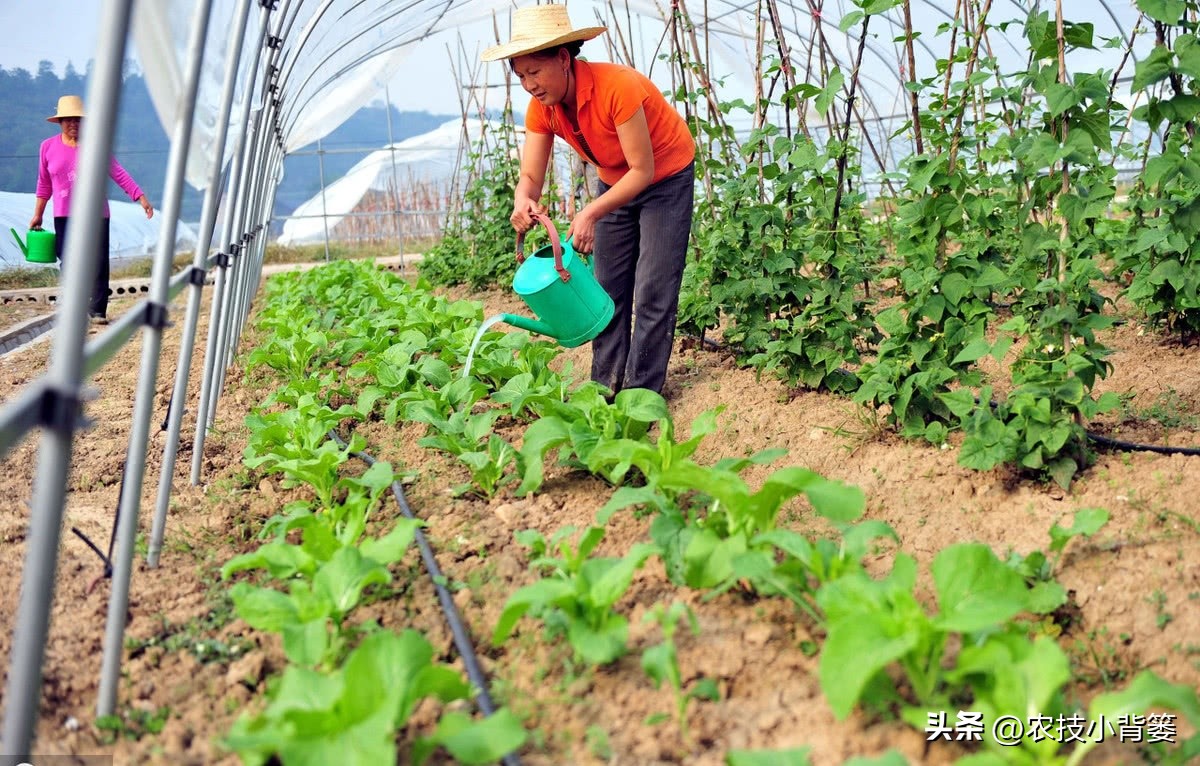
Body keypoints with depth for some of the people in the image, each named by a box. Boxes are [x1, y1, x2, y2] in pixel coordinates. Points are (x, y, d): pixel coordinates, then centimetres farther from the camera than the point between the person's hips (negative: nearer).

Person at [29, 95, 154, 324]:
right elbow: (44, 184, 12)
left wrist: (141, 198, -13)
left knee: (99, 262, -6)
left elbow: (119, 174, -4)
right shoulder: (48, 147, 5)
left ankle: (97, 311, -3)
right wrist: (38, 215, 12)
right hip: (64, 216, 2)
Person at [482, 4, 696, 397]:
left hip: (666, 177, -6)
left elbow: (644, 170, -31)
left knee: (653, 291, -9)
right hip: (615, 182, 6)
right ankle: (605, 386, 15)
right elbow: (530, 177, -15)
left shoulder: (617, 87, -35)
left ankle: (640, 393, -2)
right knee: (608, 288, 6)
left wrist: (590, 214, -41)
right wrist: (523, 201, -40)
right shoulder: (541, 108, -16)